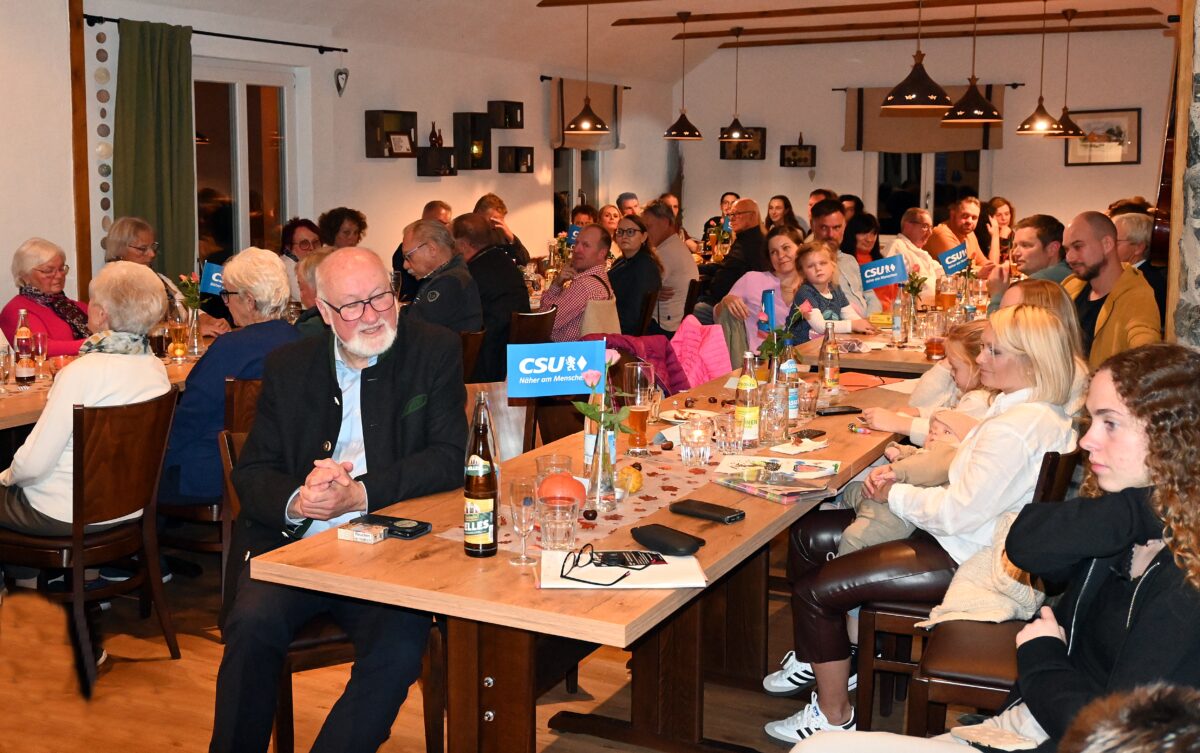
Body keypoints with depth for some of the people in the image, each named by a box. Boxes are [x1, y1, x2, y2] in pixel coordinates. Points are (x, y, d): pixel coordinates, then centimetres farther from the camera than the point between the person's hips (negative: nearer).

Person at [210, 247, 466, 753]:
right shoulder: (288, 366, 11)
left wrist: (359, 493, -19)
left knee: (400, 644, -29)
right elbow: (251, 474, 7)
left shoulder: (434, 352, 3)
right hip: (293, 544, 2)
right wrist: (297, 500, -17)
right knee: (252, 622, -26)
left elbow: (450, 459, -6)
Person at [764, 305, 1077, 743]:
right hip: (967, 540, 11)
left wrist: (894, 494, -10)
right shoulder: (1045, 413, 7)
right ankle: (817, 658, 25)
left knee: (813, 592, -10)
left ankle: (833, 716, 7)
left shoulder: (1015, 429, -27)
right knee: (807, 534, 12)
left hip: (964, 560, -11)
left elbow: (957, 513, -27)